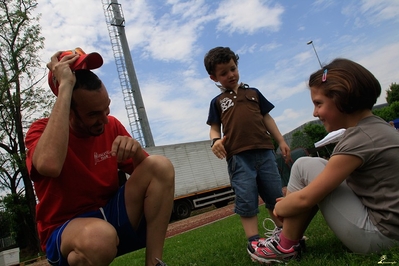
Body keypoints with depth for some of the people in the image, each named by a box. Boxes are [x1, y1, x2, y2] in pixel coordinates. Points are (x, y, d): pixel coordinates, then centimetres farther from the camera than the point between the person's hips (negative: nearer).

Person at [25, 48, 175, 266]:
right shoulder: (42, 130, -13)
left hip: (111, 215, 5)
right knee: (100, 235, -41)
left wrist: (136, 149, -23)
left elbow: (149, 172, 1)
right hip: (65, 230, -4)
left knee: (160, 165, -17)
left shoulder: (112, 126, -1)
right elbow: (50, 165, -39)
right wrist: (65, 87, -33)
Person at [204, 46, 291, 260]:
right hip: (238, 157, -2)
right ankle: (254, 242, 5)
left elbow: (266, 118, 17)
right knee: (246, 201, -3)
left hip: (264, 151, 2)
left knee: (275, 196, 10)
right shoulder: (217, 102, 13)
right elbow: (214, 128, 6)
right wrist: (216, 140, -17)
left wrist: (281, 141, 11)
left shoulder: (253, 93, 18)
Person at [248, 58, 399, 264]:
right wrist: (289, 201, 13)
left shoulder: (359, 139, -23)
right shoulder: (377, 126, 6)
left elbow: (306, 199, -20)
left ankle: (285, 247, 3)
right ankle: (288, 239, 12)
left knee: (305, 166, -9)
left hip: (374, 234, -9)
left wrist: (279, 208, 0)